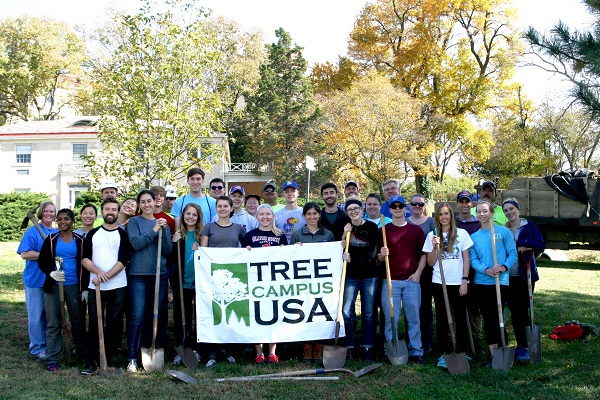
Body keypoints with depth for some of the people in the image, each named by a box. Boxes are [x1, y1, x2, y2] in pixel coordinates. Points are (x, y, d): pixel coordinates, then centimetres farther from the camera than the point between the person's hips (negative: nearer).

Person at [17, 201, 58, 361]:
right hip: (36, 280, -5)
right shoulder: (32, 231, -6)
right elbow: (25, 254, -14)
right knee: (36, 316, 1)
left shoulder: (57, 233, 11)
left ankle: (49, 345, 25)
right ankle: (37, 348, 12)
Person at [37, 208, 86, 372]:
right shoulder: (51, 239, 3)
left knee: (78, 321, 9)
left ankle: (84, 353, 23)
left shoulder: (80, 240, 4)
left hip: (74, 286, 1)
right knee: (53, 323, 0)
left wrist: (85, 287, 2)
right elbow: (42, 261, 2)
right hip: (53, 286, 0)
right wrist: (51, 273, -19)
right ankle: (52, 359, 6)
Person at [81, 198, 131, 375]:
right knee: (94, 322, -2)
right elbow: (84, 259, 3)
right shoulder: (93, 234, 11)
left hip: (118, 286, -1)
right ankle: (90, 361, 1)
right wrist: (98, 272, -14)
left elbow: (123, 261, -5)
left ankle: (111, 358, 15)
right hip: (95, 287, 1)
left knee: (115, 323, 3)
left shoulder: (123, 234, 5)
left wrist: (106, 277, -16)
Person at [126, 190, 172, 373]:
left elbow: (168, 250, 4)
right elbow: (136, 243, -12)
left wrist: (163, 231, -8)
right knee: (137, 316, -9)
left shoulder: (163, 223, 12)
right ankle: (132, 358, -6)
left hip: (159, 274, 4)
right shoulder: (134, 222, 4)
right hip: (138, 275, -3)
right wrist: (154, 230, -14)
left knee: (157, 315, 6)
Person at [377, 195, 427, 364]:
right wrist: (382, 255, -16)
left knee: (413, 318, 4)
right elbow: (379, 258, 6)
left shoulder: (416, 230, 8)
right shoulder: (384, 230, 6)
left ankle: (416, 352, 11)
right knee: (390, 318, 2)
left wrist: (418, 272, -2)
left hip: (411, 280, 1)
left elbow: (424, 253, 10)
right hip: (390, 281, 0)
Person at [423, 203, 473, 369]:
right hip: (439, 282, 1)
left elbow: (466, 258, 4)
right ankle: (444, 353, 12)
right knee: (442, 318, 5)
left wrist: (465, 280, -4)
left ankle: (462, 352, 13)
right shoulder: (432, 236, 6)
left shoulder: (462, 233, 5)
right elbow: (431, 262, 4)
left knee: (460, 317, 3)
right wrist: (435, 247, -12)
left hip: (458, 282, -1)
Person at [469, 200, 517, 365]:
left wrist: (503, 267, -22)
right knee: (488, 319, 6)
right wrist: (486, 270, -16)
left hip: (500, 282, -3)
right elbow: (473, 259, 3)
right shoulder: (474, 236, 10)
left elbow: (513, 254, -3)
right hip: (481, 282, 3)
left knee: (498, 318, -3)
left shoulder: (504, 232, 1)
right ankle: (493, 355, 14)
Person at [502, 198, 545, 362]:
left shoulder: (529, 227, 1)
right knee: (514, 312, 7)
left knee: (523, 311, -5)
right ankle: (520, 344, 17)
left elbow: (540, 246, -10)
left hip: (525, 276, -3)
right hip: (508, 276, 3)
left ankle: (525, 347, 2)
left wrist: (519, 243, -18)